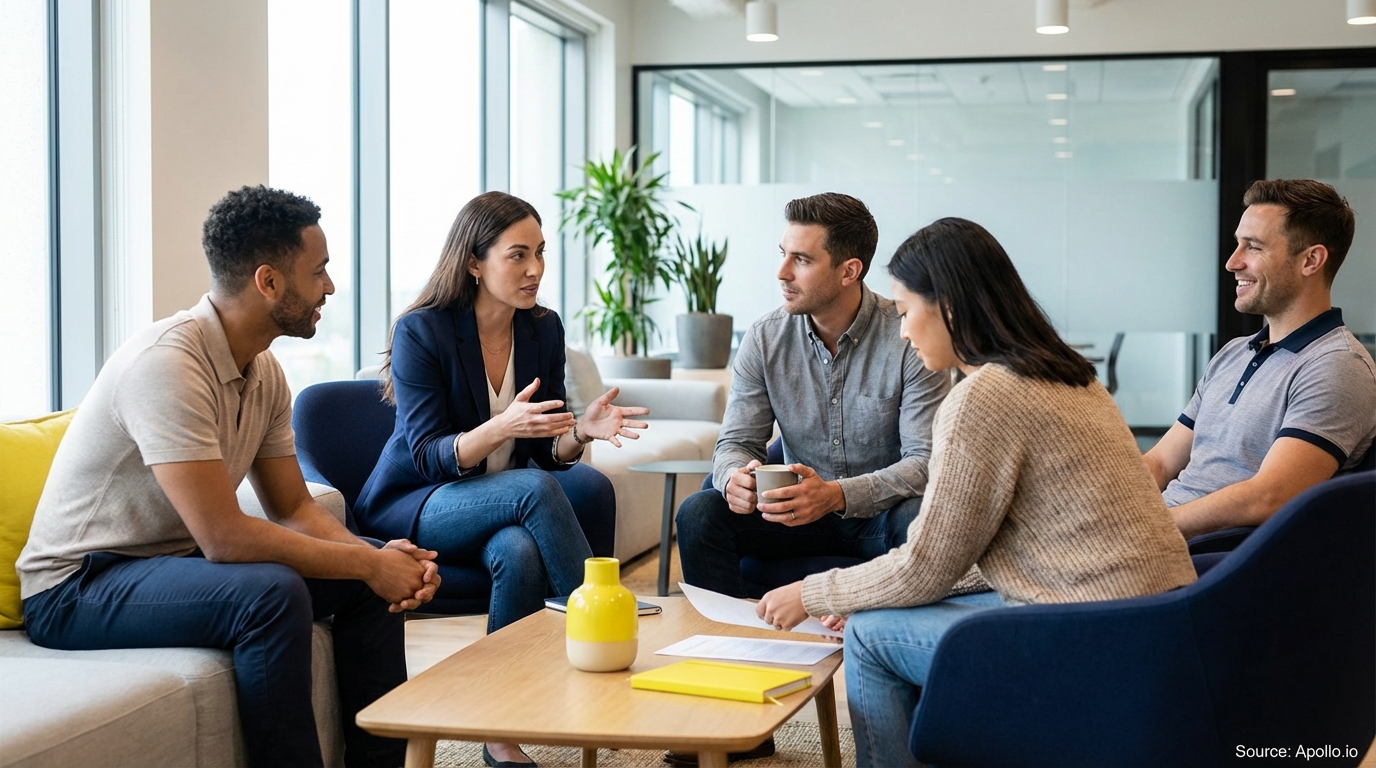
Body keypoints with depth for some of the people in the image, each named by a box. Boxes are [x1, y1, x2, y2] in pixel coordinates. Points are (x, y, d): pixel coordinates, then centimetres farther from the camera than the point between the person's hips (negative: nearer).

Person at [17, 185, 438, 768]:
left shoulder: (263, 371, 3)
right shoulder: (166, 363, -26)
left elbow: (294, 507, 7)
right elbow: (224, 537, -31)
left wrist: (379, 556, -12)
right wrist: (367, 564, -22)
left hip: (174, 561, 9)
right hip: (76, 588, -9)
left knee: (371, 574, 0)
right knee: (272, 592, -33)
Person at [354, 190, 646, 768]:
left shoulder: (543, 330, 0)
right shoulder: (422, 331, -15)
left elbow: (547, 451, 3)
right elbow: (428, 458, -18)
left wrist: (582, 430, -21)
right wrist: (500, 428, -37)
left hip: (503, 509, 4)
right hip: (409, 509, -4)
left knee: (521, 552, -34)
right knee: (533, 489, -33)